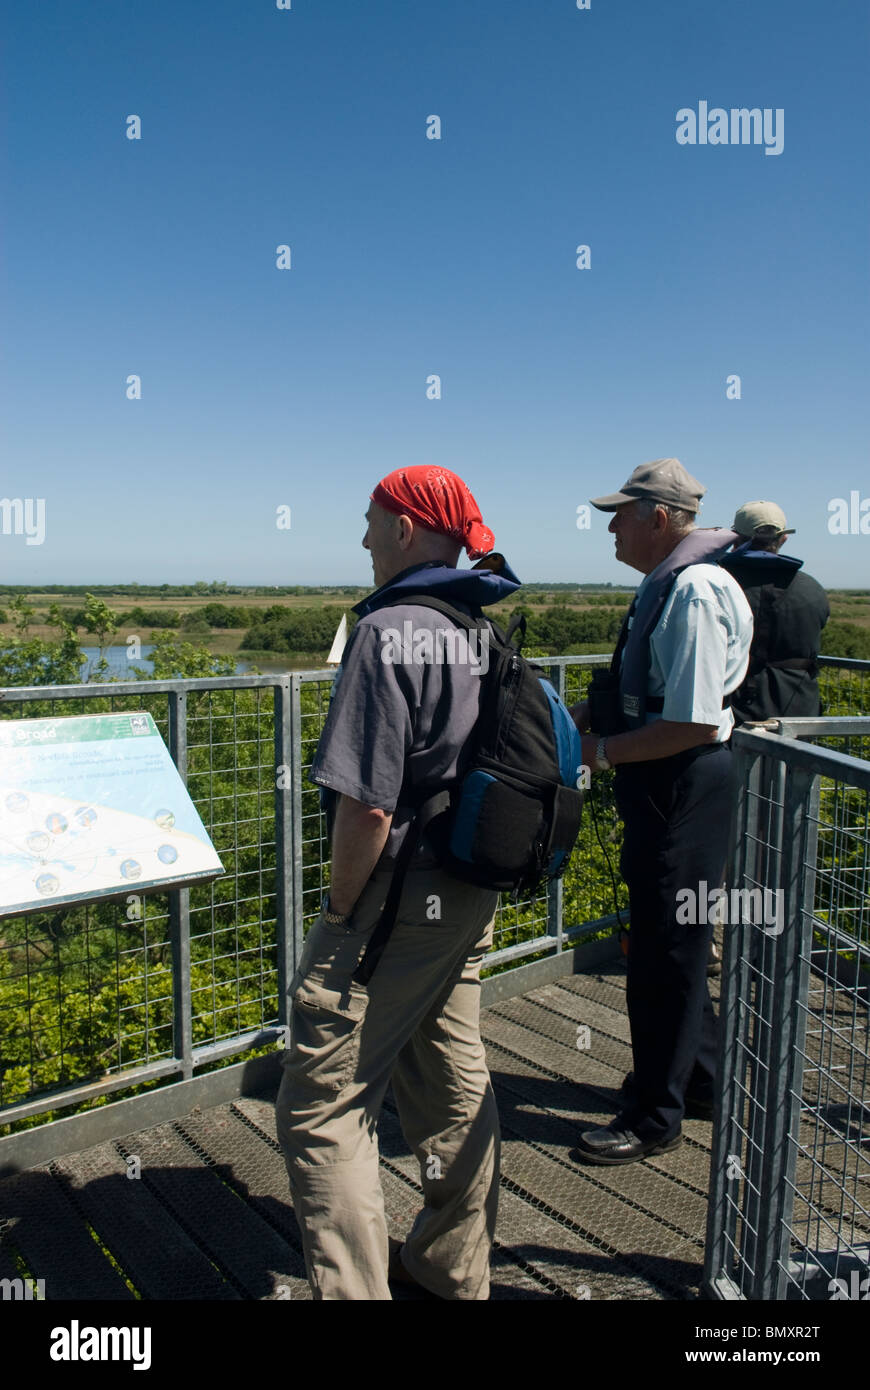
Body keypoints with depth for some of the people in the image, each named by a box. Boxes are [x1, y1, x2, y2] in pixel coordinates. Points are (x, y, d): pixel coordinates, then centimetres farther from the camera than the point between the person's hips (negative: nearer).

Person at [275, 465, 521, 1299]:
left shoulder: (390, 631, -20)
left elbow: (368, 806, -25)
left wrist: (340, 909, -8)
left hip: (396, 905, -9)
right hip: (472, 899, 9)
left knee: (323, 1108, 5)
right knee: (453, 1089, 22)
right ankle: (455, 1270, 41)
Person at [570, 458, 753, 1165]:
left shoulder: (694, 591, -22)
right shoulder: (665, 582, 10)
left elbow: (694, 723, -26)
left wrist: (601, 751, -18)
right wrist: (595, 706, 6)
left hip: (684, 786, -11)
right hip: (662, 787, 11)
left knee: (664, 951, 3)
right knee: (672, 940, 23)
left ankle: (654, 1119, 22)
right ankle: (700, 1075, 43)